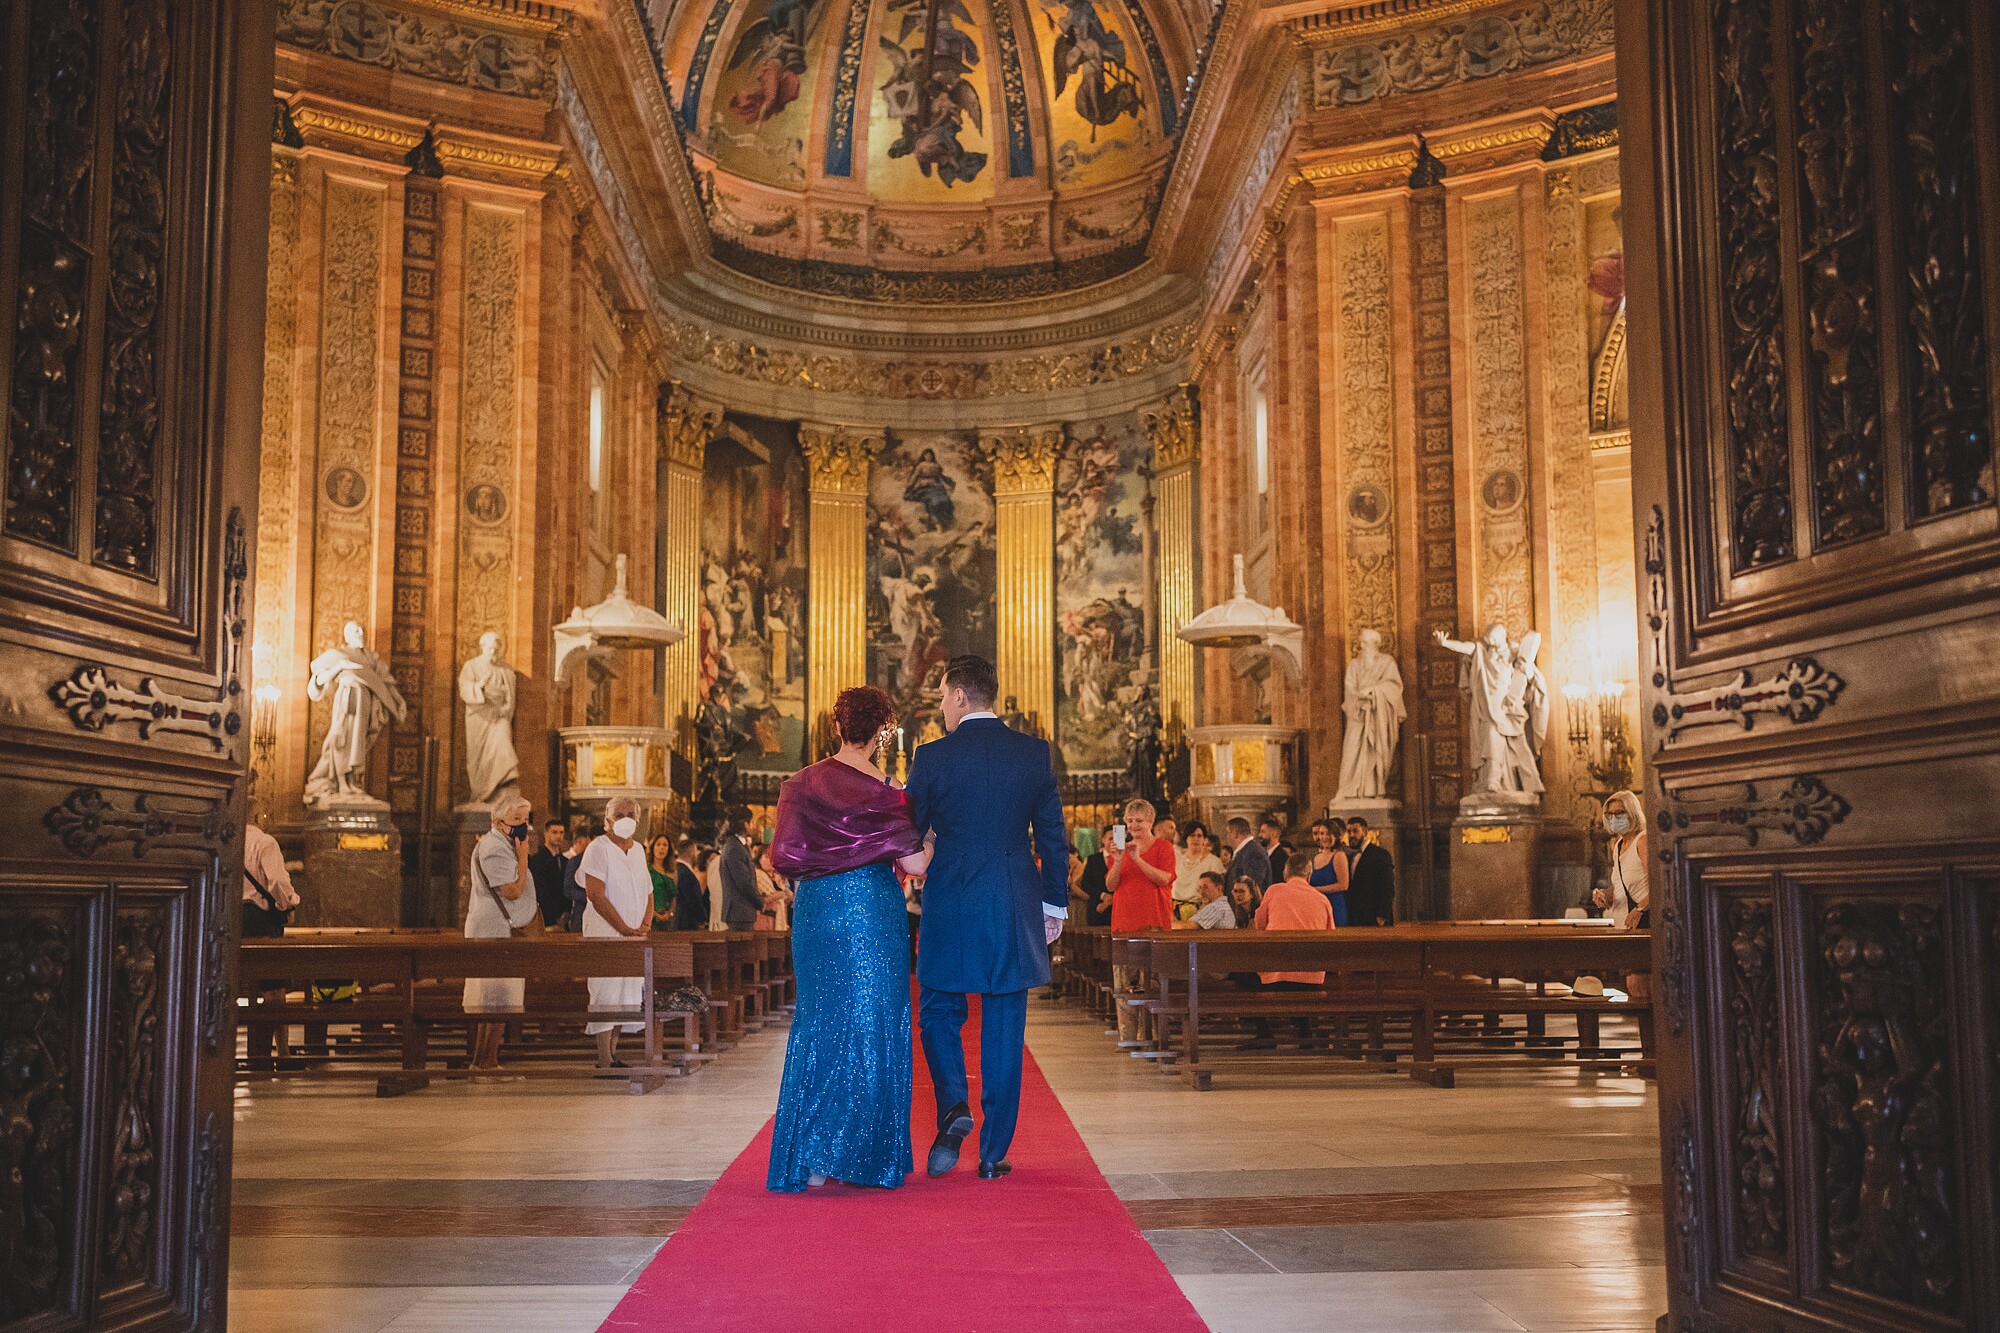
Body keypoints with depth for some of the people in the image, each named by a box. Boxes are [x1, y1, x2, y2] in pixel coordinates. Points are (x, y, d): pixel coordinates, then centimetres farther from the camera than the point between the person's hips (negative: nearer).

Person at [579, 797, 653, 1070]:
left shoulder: (638, 850, 14)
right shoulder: (598, 848, -7)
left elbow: (648, 893, 17)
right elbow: (596, 895, -15)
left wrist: (645, 926, -1)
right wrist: (625, 929, -16)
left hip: (634, 935, 7)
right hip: (605, 933, -7)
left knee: (628, 993, 6)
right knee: (607, 992, -10)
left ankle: (612, 1053, 15)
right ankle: (604, 1061, -8)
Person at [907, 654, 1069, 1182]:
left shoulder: (933, 756, -7)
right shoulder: (1034, 752, 1)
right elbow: (1053, 836, 4)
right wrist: (1055, 902, 13)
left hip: (951, 904, -2)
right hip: (1016, 909, 2)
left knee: (941, 1013, 15)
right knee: (1003, 1029, 8)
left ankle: (953, 1106, -9)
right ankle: (993, 1152, 11)